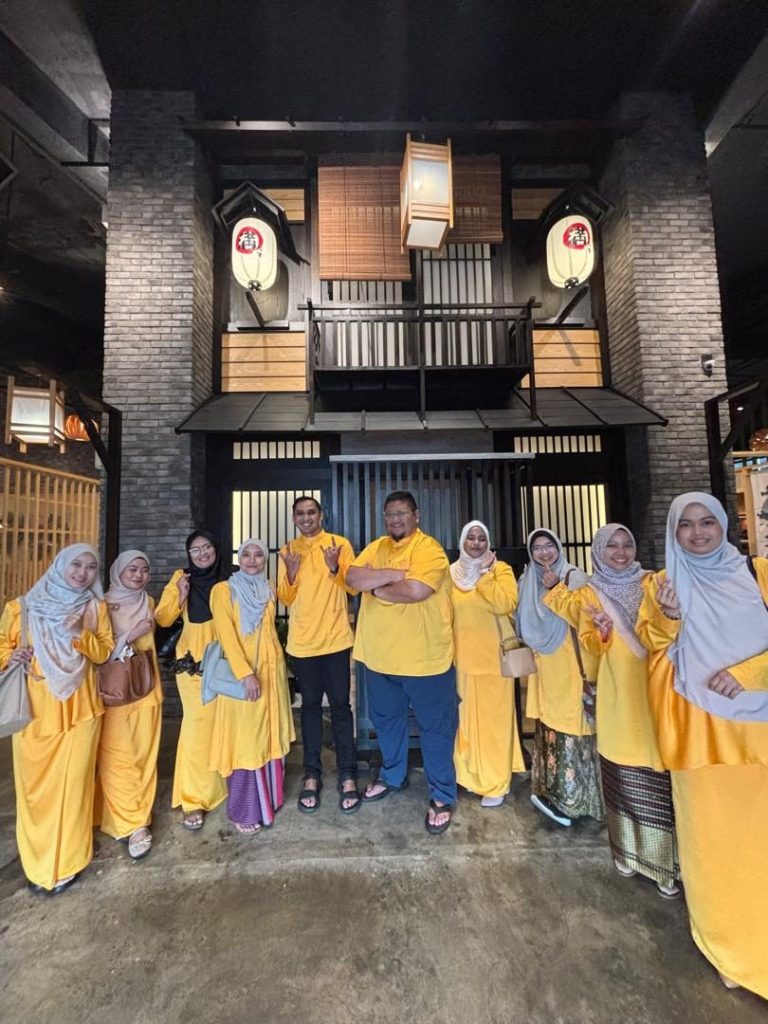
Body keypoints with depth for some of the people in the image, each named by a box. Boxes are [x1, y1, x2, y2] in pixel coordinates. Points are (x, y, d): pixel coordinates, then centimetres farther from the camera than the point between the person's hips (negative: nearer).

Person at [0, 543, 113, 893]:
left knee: (71, 783, 6)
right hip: (34, 710, 0)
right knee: (35, 785, 10)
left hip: (78, 710, 0)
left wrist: (82, 635, -16)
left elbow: (104, 652, 1)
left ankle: (65, 862, 26)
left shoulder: (96, 608, 1)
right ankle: (38, 860, 33)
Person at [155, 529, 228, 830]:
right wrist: (181, 596, -15)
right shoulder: (181, 578, 0)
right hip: (193, 661, -1)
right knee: (198, 724, -5)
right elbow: (161, 619, -2)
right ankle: (193, 800, 9)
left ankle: (227, 781, 35)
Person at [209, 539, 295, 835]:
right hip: (240, 673, -5)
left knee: (270, 736, 14)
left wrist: (276, 665, 7)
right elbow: (226, 634, -14)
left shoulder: (267, 591, 10)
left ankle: (268, 798, 32)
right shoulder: (223, 589, -6)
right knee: (245, 740, 3)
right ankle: (244, 811, 20)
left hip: (272, 669, 5)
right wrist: (245, 674, -22)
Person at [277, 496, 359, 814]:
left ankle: (347, 776, 19)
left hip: (336, 639, -2)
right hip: (302, 641, 2)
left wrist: (334, 568, -24)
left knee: (340, 706, 6)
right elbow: (286, 600, 4)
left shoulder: (340, 544, -3)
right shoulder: (288, 552, 4)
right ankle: (312, 775, 26)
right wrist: (291, 573, -15)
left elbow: (354, 587, -6)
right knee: (310, 706, 12)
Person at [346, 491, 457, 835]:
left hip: (425, 656, -6)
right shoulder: (376, 547, 7)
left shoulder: (429, 548, -13)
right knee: (386, 719, 24)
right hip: (379, 654, 6)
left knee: (435, 727, 11)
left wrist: (376, 587, -13)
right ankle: (392, 776, 48)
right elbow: (353, 577, -8)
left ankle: (442, 796, 31)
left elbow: (416, 591, -28)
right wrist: (397, 574, -19)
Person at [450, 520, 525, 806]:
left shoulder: (500, 569, -4)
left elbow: (505, 604, -20)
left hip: (493, 657, -3)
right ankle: (469, 773, 31)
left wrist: (483, 575, -18)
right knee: (465, 718, 13)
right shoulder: (452, 573, 6)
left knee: (494, 719, 3)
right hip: (462, 656, 4)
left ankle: (495, 783, 18)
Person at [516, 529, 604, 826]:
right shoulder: (528, 581, 10)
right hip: (544, 667, 5)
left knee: (571, 724, -2)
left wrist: (556, 589, -18)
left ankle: (569, 796, 11)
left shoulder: (574, 576, -5)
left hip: (571, 666, -4)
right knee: (548, 725, 9)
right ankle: (551, 788, 22)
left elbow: (582, 616, -16)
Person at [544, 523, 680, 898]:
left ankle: (664, 858, 17)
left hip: (652, 686, 0)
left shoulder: (653, 582, 3)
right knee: (621, 771, 8)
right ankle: (627, 849, 26)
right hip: (616, 691, 1)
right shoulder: (589, 592, 4)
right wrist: (603, 629, -17)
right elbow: (589, 644, 4)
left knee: (656, 768, 0)